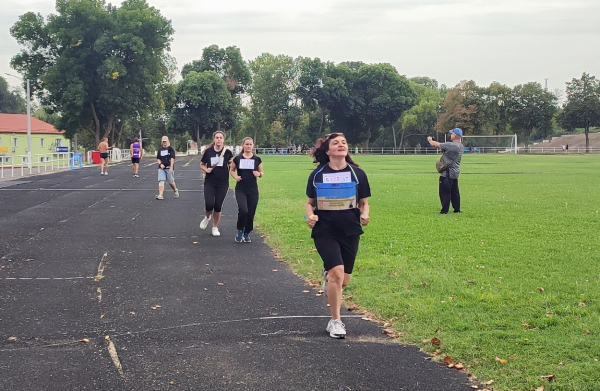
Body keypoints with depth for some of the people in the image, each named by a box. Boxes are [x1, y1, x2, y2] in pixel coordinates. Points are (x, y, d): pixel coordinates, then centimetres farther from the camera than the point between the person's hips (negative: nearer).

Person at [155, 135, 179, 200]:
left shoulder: (170, 149, -1)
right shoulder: (160, 149, 12)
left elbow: (172, 158, -8)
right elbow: (158, 158, 16)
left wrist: (171, 167, -16)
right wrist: (160, 164, -4)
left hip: (168, 168, -3)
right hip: (161, 168, 3)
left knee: (171, 182, 5)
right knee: (161, 180, -10)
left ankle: (176, 190, 32)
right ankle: (160, 195, -13)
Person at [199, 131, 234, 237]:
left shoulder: (227, 152, -2)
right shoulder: (208, 151, -1)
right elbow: (202, 164, 11)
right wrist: (206, 169, -9)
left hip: (223, 183, 0)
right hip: (209, 183, 0)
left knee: (218, 206, 3)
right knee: (209, 205, -10)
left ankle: (215, 227, 20)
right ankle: (207, 217, 25)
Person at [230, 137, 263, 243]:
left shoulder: (257, 159, 3)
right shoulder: (237, 159, 1)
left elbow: (262, 172, 12)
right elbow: (232, 170, 14)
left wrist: (259, 174, -11)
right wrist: (235, 177, -6)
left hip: (253, 190, 2)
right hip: (240, 189, -2)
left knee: (251, 213, 3)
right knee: (243, 210, -19)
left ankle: (247, 234, 23)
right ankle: (240, 232, 3)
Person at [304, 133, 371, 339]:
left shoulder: (357, 174, 0)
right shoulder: (317, 175, -1)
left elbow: (364, 202, 9)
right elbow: (310, 202, 9)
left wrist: (364, 214, -13)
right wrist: (310, 214, -12)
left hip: (350, 231, 2)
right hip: (325, 231, -2)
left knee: (343, 280, 9)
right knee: (337, 272, -20)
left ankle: (328, 274, 48)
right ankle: (335, 321, -5)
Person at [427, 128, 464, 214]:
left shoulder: (452, 145, -22)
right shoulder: (460, 146, 9)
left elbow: (436, 145, -18)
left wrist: (430, 140, 2)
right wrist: (434, 141, 10)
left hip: (448, 172, -9)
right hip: (455, 172, 9)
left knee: (445, 191, -4)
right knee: (454, 191, 15)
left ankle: (444, 210, -3)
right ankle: (457, 209, 20)